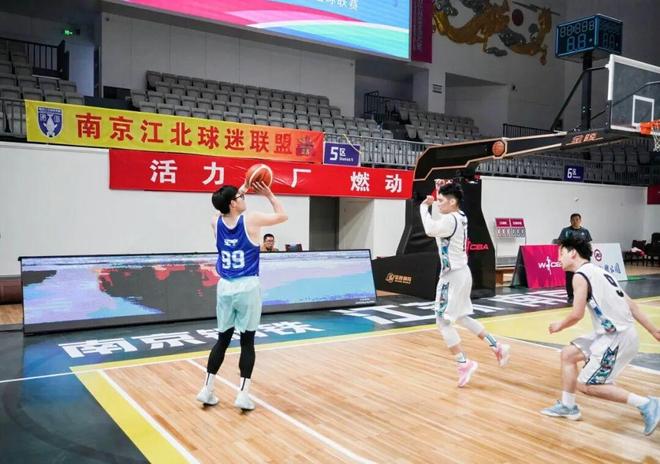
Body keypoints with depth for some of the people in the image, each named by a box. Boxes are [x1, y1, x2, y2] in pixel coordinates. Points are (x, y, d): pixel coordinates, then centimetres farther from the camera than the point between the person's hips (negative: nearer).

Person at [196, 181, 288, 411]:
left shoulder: (216, 223, 3)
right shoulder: (251, 220, -10)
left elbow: (226, 210, 28)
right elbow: (282, 215, 6)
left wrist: (241, 191, 26)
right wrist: (268, 194, 13)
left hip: (225, 287, 4)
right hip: (247, 287, -4)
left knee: (222, 339, 15)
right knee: (247, 341, 4)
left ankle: (207, 389, 16)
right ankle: (243, 394, 5)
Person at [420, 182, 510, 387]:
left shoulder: (450, 220, -20)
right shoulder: (460, 217, 8)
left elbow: (430, 229, -38)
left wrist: (424, 207, -22)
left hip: (453, 276, -10)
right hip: (461, 273, 10)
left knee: (443, 321, -3)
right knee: (461, 317, 22)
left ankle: (464, 363, -1)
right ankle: (497, 346, 26)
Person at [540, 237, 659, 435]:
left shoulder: (581, 275, -12)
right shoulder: (598, 272, 16)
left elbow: (577, 314, -18)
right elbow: (630, 304, 16)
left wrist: (559, 326, 3)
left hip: (617, 337, -10)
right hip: (614, 333, 10)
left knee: (586, 385, -3)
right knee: (568, 354, 16)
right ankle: (567, 406, 26)